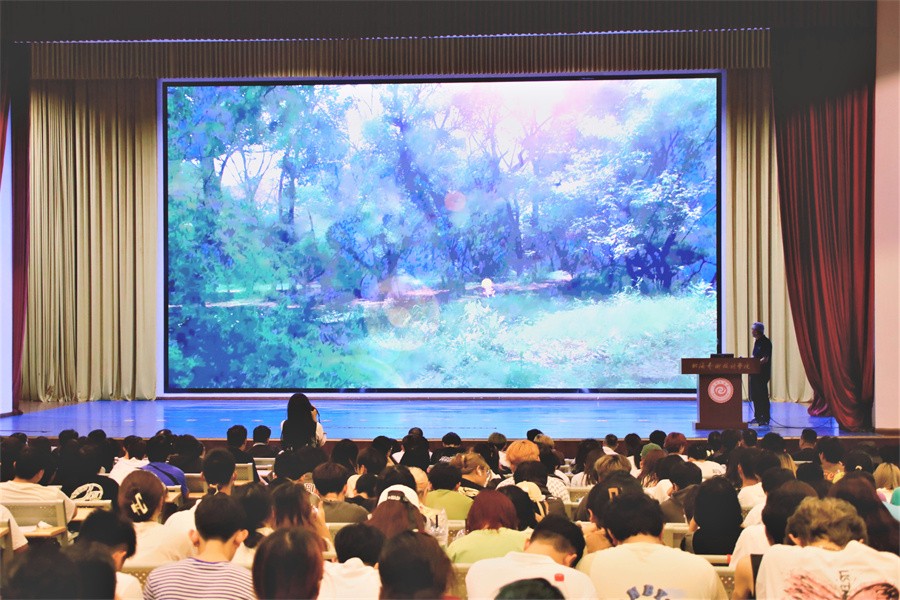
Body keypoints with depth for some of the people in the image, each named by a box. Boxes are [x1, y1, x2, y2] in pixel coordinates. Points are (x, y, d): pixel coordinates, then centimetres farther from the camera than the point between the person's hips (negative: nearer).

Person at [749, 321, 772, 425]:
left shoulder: (766, 342, -14)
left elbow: (765, 359, -20)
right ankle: (757, 417, 19)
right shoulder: (757, 342, 14)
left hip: (763, 373, -9)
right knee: (754, 396, 12)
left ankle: (766, 418, 0)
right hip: (755, 373, 9)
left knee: (763, 396, -5)